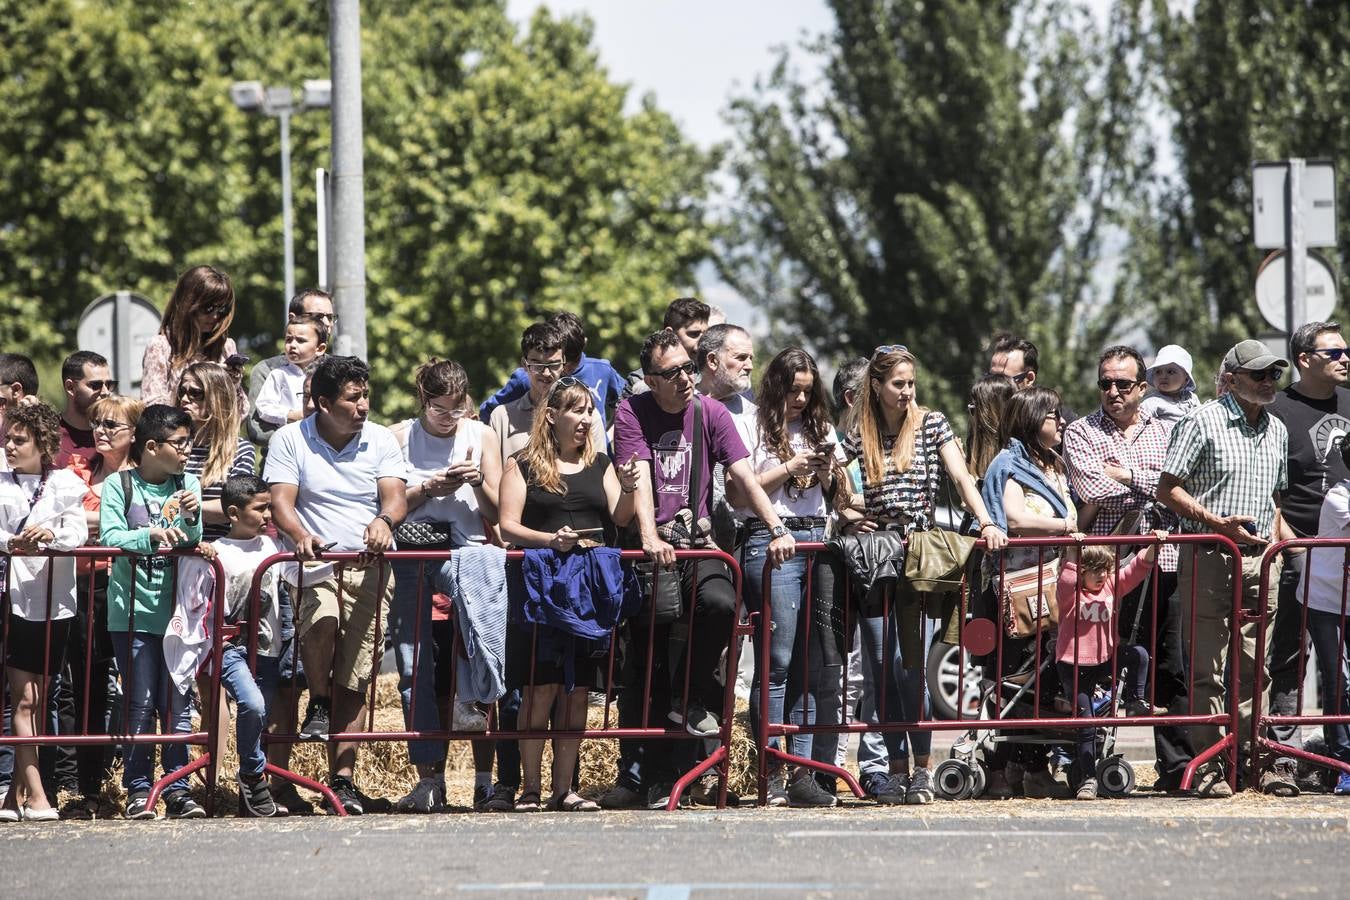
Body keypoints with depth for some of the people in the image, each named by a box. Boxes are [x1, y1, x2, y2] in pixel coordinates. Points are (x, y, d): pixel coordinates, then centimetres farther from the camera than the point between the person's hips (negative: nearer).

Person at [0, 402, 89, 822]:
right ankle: (35, 795, -10)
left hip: (55, 602, 2)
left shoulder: (66, 484, 7)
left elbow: (79, 531, -5)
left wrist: (52, 535, -27)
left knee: (38, 700, 7)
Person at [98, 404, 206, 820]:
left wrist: (192, 519, -16)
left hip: (177, 610, 3)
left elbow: (194, 545, 4)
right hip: (133, 610, -3)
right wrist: (153, 536, -27)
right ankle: (138, 789, 5)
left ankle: (178, 788, 8)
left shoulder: (187, 484, 9)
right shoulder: (119, 485, 0)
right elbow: (111, 537, -11)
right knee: (140, 704, -2)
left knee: (178, 705, 3)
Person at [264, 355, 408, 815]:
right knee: (322, 621, -34)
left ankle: (342, 778, -1)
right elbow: (281, 501, -7)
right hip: (315, 565, -2)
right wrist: (300, 535, -28)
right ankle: (318, 703, -5)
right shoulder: (290, 440, 3)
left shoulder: (381, 441, 9)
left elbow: (395, 496, -2)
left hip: (370, 568, 2)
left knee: (354, 680, -3)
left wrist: (385, 521, -26)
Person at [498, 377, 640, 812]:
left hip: (591, 586, 4)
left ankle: (564, 788, 6)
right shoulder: (524, 466, 5)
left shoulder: (599, 465, 17)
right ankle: (530, 788, -4)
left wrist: (628, 489, -14)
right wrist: (548, 540, -20)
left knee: (577, 690, 2)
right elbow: (507, 526, -2)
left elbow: (620, 518, 7)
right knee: (541, 688, -8)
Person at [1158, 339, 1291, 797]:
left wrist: (1275, 540, 12)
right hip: (1208, 558, -5)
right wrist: (1218, 523, -15)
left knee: (1253, 665, 5)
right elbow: (1168, 489, -6)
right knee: (1206, 667, -3)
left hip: (1259, 560, 5)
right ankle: (1209, 765, -2)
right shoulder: (1203, 422, -3)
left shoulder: (1277, 431, 16)